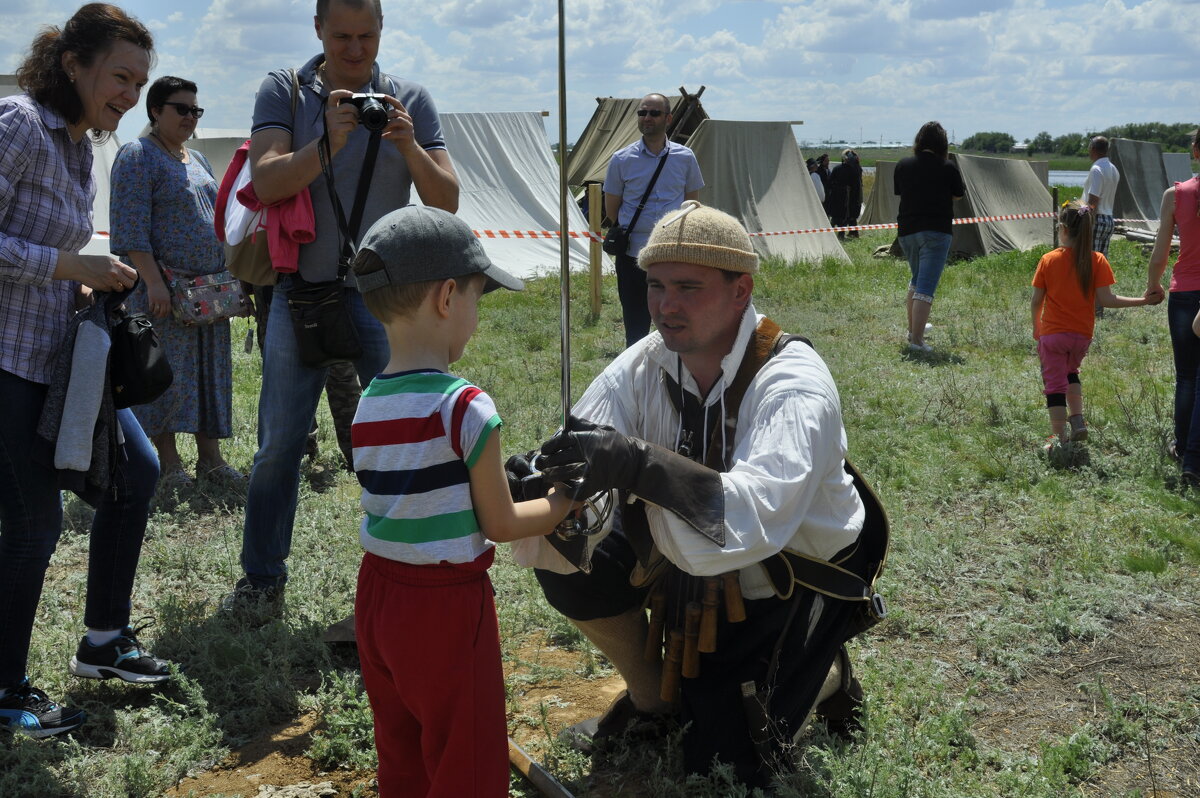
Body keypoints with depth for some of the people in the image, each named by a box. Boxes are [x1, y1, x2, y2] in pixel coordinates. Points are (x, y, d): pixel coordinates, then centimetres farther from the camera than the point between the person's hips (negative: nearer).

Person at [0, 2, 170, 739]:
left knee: (136, 470, 14)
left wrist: (85, 286, 4)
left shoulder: (80, 146, 12)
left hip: (59, 352, 9)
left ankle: (104, 641, 30)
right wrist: (73, 267, -20)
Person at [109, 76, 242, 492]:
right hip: (164, 289, -7)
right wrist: (153, 282, -21)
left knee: (210, 373, 6)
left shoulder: (197, 160, 19)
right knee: (166, 372, -3)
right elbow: (131, 228, -14)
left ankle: (210, 457, 12)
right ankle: (169, 461, 5)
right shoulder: (138, 156, -5)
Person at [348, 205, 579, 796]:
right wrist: (564, 501, 5)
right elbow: (501, 525, -11)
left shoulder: (368, 406, 0)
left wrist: (493, 475, 14)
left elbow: (419, 500, 7)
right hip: (446, 604, -7)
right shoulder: (467, 409, -20)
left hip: (378, 593, 7)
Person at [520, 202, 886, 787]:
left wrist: (642, 466, -60)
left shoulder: (793, 383, -29)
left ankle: (823, 672, 21)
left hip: (794, 578, -5)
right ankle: (650, 698, 12)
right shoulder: (643, 366, -13)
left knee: (731, 759, -11)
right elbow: (577, 473, -22)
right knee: (572, 569, -15)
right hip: (698, 564, 5)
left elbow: (757, 516, -47)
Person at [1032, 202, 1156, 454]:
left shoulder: (1048, 260, -9)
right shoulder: (1097, 261, -8)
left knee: (1055, 383, 5)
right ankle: (1077, 421, 17)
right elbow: (1105, 299, -13)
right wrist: (1143, 300, -6)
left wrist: (1036, 326, 13)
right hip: (1082, 334, 3)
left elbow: (1036, 301, -4)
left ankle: (1059, 439, 0)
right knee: (1070, 372, 28)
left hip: (1052, 333, -3)